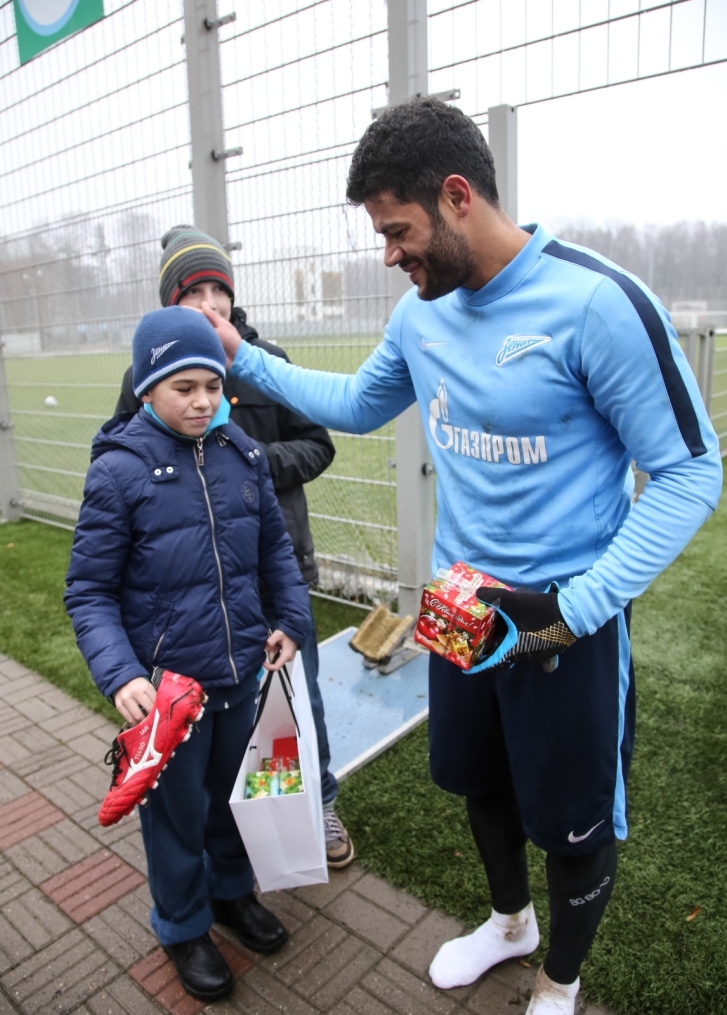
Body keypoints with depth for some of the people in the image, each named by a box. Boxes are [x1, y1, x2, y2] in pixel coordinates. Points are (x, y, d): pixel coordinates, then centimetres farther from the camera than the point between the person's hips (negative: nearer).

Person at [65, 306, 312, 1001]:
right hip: (167, 679, -4)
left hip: (243, 667, 4)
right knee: (177, 808, 16)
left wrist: (294, 619, -1)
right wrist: (118, 675, -24)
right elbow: (88, 591, -12)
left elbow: (275, 546, 8)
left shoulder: (243, 454, -4)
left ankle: (232, 890, 51)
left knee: (235, 788, 24)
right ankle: (184, 927, 44)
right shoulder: (119, 469, -16)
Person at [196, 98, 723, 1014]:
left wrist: (581, 606, -24)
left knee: (574, 820, 15)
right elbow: (357, 405, 18)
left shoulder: (596, 301, -21)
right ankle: (509, 920, 57)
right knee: (480, 781, 25)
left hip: (566, 619, -6)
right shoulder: (421, 313, 0)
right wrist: (245, 360, 12)